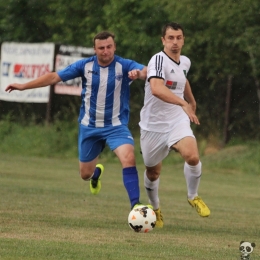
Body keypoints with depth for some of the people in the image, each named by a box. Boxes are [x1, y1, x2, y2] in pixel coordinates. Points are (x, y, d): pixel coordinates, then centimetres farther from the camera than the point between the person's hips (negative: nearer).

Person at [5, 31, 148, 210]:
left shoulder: (125, 66, -14)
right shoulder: (85, 66, -7)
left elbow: (147, 71, -33)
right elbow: (54, 77, -1)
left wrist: (139, 73, -58)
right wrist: (24, 86, -1)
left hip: (116, 126, -3)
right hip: (89, 126, 3)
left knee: (129, 158, -29)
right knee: (85, 174, 13)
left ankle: (135, 205, -26)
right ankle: (97, 172, 51)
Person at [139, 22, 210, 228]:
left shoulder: (185, 62, 4)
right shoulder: (159, 60, -19)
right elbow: (156, 88, -39)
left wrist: (192, 102, 37)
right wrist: (183, 103, -47)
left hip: (177, 121, 3)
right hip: (154, 124, -3)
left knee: (192, 157, -24)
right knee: (153, 172, 11)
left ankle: (193, 197, 1)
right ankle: (155, 209, 39)